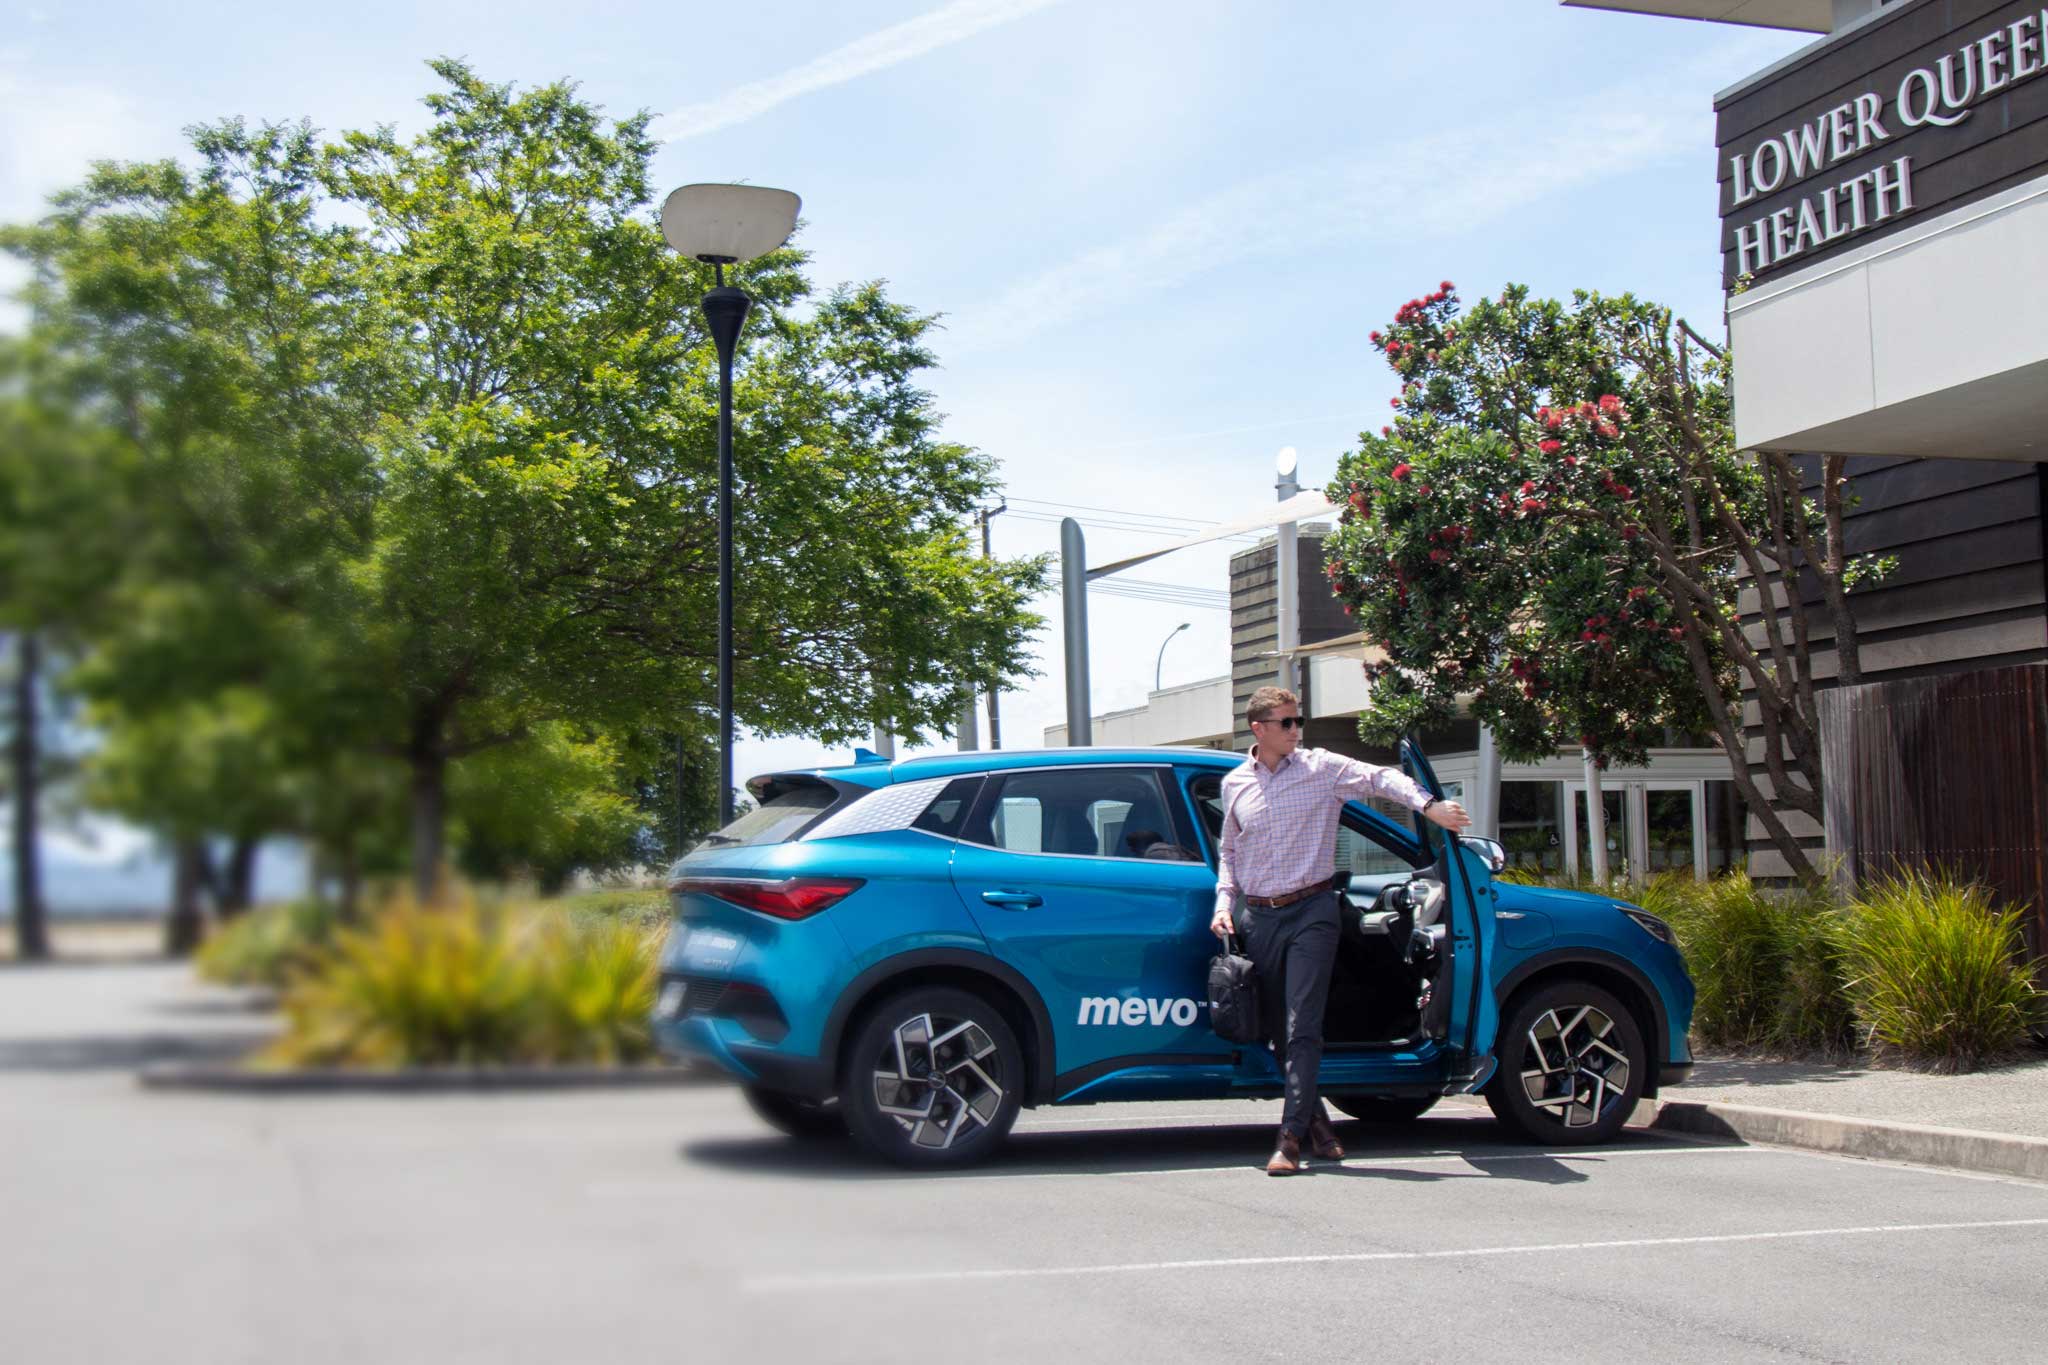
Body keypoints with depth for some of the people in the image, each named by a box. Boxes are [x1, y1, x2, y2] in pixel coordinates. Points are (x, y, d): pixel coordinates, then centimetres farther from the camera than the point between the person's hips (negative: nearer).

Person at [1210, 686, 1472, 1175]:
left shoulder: (1321, 768, 1)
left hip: (1311, 910, -3)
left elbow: (1379, 777, -8)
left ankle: (1291, 1136, -14)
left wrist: (1428, 805, -23)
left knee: (1303, 1028, -12)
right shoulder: (1235, 785, 10)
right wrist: (1224, 904, 7)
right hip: (1259, 917, 4)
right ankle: (1315, 1119, 24)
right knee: (1279, 1031, 8)